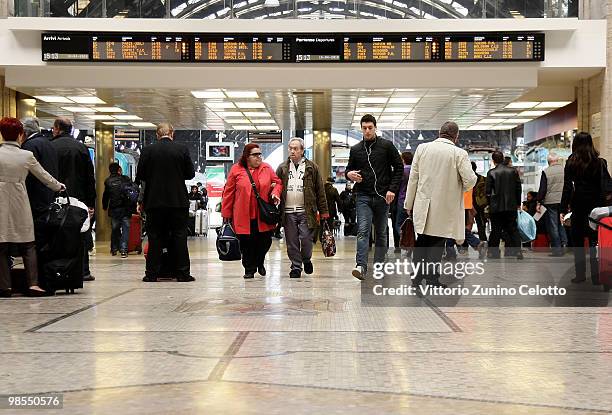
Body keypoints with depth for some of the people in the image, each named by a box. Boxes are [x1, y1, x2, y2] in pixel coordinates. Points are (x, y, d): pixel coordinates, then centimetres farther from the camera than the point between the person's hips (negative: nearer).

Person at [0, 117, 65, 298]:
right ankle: (33, 283, -1)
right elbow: (44, 176, 11)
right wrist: (59, 186, 28)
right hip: (19, 203, 0)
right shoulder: (27, 156, -2)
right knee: (28, 245, 7)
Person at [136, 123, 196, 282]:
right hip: (178, 201, 0)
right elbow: (191, 174, 1)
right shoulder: (182, 149, -4)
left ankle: (152, 273, 7)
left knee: (155, 238, 6)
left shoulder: (148, 150, -3)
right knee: (179, 237, 5)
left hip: (154, 201, 1)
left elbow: (140, 175, -1)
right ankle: (182, 273, 5)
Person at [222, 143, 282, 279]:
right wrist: (226, 213, 2)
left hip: (263, 215, 2)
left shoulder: (267, 168, 6)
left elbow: (278, 182, 15)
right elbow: (228, 192, 3)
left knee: (265, 241, 5)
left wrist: (275, 193, -7)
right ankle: (249, 269, 20)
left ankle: (259, 262, 34)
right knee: (247, 244, 3)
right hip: (244, 216, -2)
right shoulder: (236, 170, -1)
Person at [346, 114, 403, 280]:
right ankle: (361, 266, -23)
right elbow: (349, 169, 18)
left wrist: (392, 189, -7)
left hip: (382, 196, 0)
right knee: (363, 231, -15)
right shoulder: (355, 149, 8)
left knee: (381, 233, 8)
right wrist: (349, 174, -8)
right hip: (363, 196, 0)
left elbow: (399, 167, 3)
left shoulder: (387, 146, 2)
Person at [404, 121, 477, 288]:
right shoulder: (459, 153, -8)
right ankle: (432, 276, 7)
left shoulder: (422, 148, 0)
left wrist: (409, 204, 10)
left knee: (421, 240, 16)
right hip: (445, 207, -3)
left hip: (423, 206, 3)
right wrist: (458, 189, 10)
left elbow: (413, 178, 2)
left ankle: (416, 276, 20)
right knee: (438, 242, 7)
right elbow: (470, 180, -12)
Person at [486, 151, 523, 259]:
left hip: (496, 206, -2)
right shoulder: (513, 171, 1)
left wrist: (489, 204, 6)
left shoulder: (491, 173, -8)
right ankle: (518, 251, 0)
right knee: (513, 229, 7)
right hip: (511, 206, 2)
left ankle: (493, 252, 9)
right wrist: (518, 203, 14)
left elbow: (488, 191, -6)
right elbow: (518, 188, 5)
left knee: (496, 230, 5)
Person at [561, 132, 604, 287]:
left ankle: (580, 274, 11)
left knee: (577, 240, 10)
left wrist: (564, 209, -3)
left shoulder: (571, 164, -3)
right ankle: (596, 276, 3)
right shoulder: (600, 163, -1)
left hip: (579, 205, -1)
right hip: (596, 205, 1)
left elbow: (567, 188, -5)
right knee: (595, 241, 5)